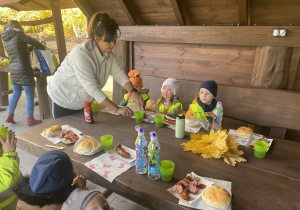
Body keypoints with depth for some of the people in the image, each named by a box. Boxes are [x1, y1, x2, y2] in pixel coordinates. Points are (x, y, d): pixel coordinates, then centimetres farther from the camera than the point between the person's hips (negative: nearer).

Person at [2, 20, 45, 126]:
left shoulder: (5, 40, 14)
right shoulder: (18, 35, -7)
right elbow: (35, 42, -9)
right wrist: (43, 48, 8)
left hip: (13, 70, 8)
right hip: (23, 69, -8)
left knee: (16, 93, 20)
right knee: (30, 95, 0)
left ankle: (10, 116, 23)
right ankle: (30, 119, 4)